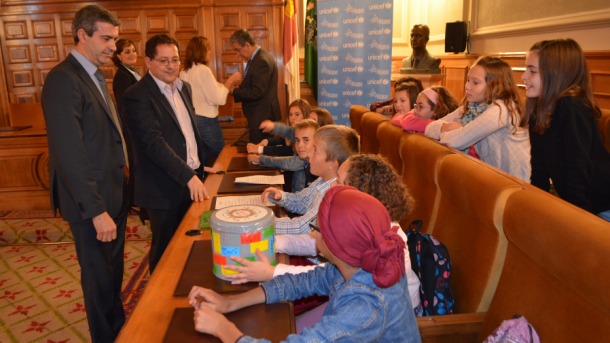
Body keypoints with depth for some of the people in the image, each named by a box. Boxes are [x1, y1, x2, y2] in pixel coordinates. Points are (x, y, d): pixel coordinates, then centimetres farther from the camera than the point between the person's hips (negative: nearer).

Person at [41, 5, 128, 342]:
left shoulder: (95, 76, 10)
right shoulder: (63, 80, -18)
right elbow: (70, 154, -23)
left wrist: (119, 190, 7)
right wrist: (96, 210, -22)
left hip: (113, 194, 9)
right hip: (92, 202, -9)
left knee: (114, 272, 23)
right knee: (100, 279, 9)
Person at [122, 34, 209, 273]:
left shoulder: (184, 87, 9)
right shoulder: (137, 96, -16)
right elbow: (155, 144, -25)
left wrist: (201, 164, 12)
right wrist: (189, 177, -30)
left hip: (193, 179, 8)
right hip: (165, 189, -7)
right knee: (166, 251, 9)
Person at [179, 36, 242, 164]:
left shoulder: (184, 72, 8)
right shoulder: (203, 70, -15)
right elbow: (218, 98, -18)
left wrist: (228, 85, 16)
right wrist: (230, 80, -5)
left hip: (191, 120, 8)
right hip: (206, 121, -8)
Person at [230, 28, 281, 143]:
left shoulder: (262, 61, -20)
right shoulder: (259, 57, 12)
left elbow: (256, 92, -23)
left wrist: (234, 91, -14)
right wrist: (239, 88, 3)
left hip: (261, 117, -10)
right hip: (261, 115, 10)